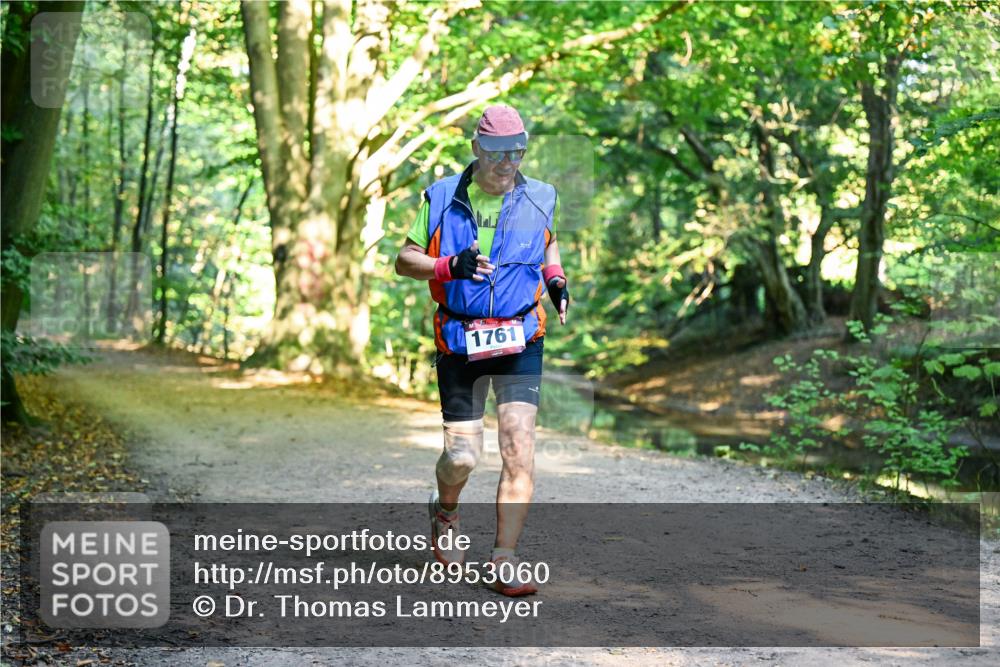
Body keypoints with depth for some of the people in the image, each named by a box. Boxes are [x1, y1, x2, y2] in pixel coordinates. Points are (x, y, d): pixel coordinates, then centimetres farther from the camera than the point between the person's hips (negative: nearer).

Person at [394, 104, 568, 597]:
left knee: (519, 447, -12)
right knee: (462, 455, -1)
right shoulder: (441, 199, 0)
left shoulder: (539, 199, 5)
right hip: (459, 340, -1)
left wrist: (555, 276, 7)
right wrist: (450, 265, -16)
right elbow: (404, 260, 3)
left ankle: (504, 564, -7)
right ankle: (445, 512, 35)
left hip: (521, 340, 1)